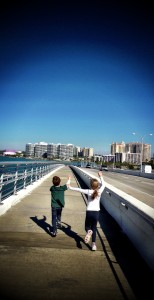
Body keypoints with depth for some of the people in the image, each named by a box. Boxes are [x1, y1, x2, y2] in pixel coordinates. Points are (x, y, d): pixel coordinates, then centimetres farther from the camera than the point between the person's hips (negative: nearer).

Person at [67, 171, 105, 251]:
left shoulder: (89, 192, -9)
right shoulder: (99, 191, -5)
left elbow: (79, 189, -1)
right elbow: (103, 185, 13)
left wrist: (71, 187, 10)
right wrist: (101, 176, 23)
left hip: (89, 212, -1)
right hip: (96, 212, 1)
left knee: (87, 226, 17)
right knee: (94, 228, 16)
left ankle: (89, 231, -18)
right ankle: (93, 244, 8)